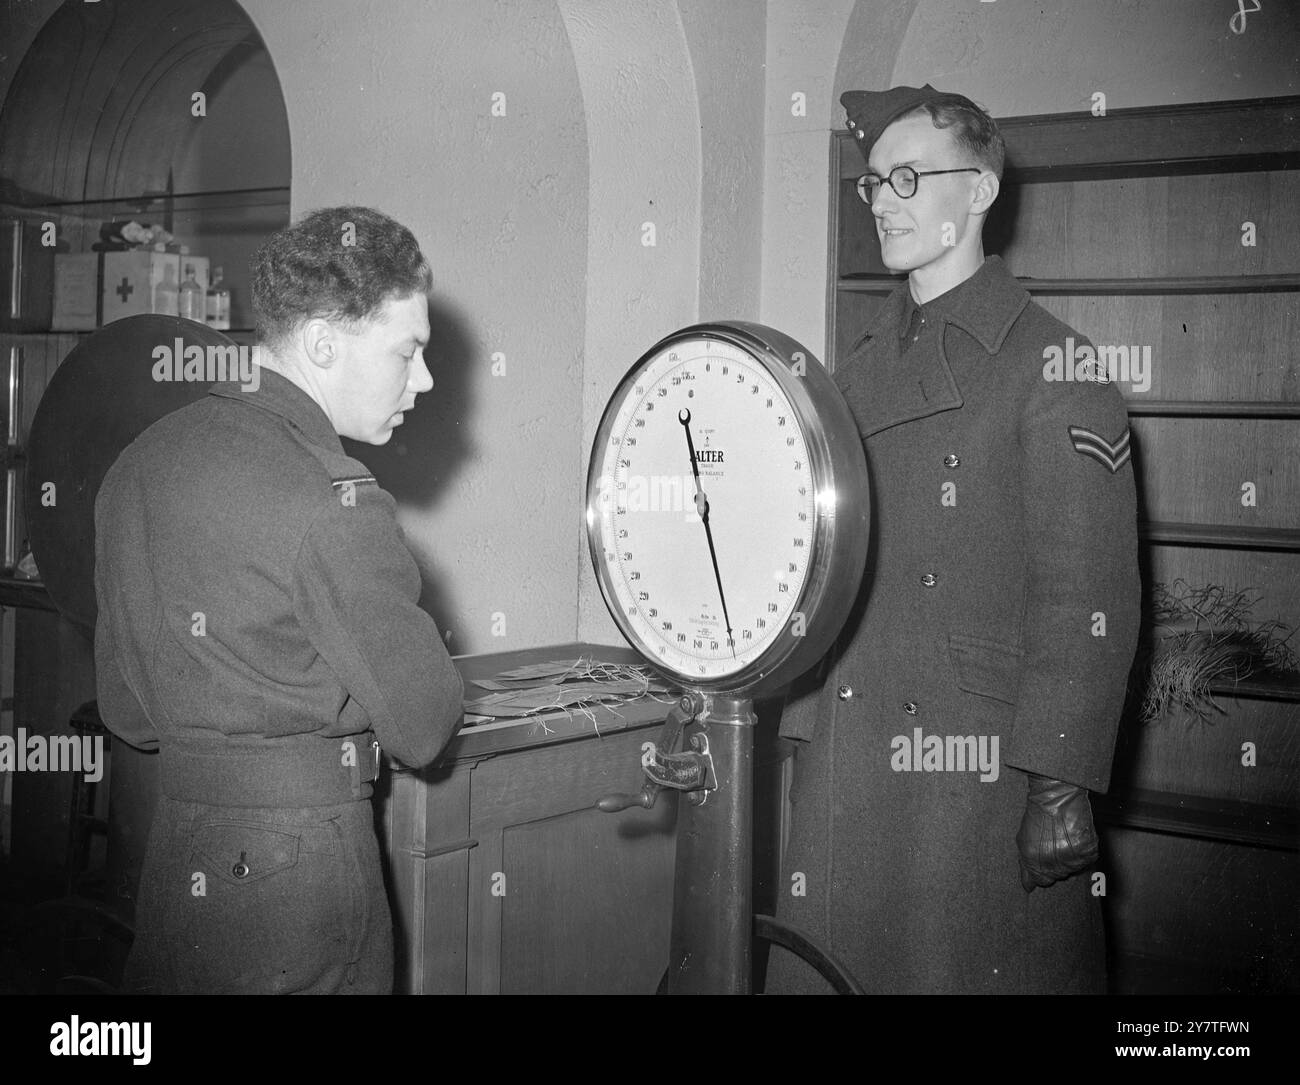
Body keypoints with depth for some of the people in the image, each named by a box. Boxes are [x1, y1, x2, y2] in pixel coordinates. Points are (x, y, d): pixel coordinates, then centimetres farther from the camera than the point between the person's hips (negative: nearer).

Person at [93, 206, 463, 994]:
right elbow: (424, 728, -15)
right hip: (303, 862, -8)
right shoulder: (332, 501, -20)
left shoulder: (141, 462, 5)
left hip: (168, 845, 8)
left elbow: (127, 713, 11)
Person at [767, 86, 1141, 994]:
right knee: (832, 970, 12)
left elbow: (1091, 600, -12)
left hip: (984, 772, -6)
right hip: (843, 769, 6)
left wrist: (1062, 788, -16)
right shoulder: (862, 370, 14)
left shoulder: (1053, 367, -6)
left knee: (978, 968, 4)